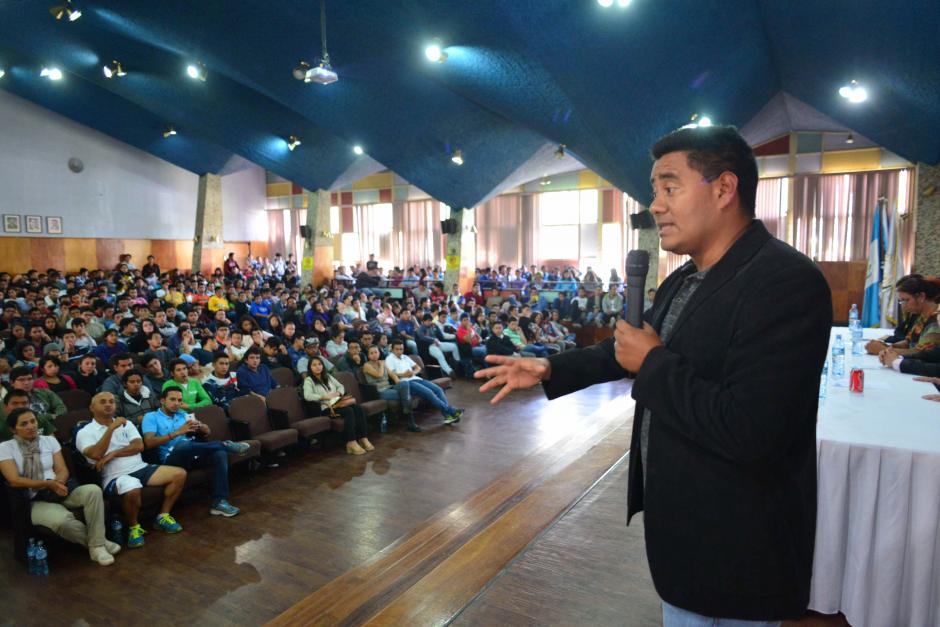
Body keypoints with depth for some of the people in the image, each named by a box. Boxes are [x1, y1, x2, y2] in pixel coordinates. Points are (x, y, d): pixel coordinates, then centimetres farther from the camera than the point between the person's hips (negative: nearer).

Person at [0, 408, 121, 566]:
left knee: (93, 490, -27)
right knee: (62, 520, -36)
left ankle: (97, 545, -20)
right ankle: (96, 541, -8)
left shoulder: (49, 440, 10)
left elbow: (62, 470, 6)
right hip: (33, 500, -4)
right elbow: (14, 480, -10)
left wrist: (57, 483, -18)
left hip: (58, 492, 4)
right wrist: (48, 484, -20)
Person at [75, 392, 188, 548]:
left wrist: (113, 454, -11)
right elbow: (96, 454, -17)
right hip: (115, 477, -6)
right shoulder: (85, 432, 2)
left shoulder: (125, 423, 16)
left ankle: (163, 517, 5)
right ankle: (134, 527, -11)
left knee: (179, 474, -10)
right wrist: (111, 428, -19)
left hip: (141, 468, 6)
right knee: (132, 489, -40)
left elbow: (139, 446, 1)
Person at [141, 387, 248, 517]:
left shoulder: (183, 415, 23)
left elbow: (207, 431, 16)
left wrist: (199, 425, -8)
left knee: (220, 453, -25)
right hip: (172, 459, -5)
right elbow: (149, 442, -11)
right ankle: (226, 445, -20)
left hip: (193, 456, 5)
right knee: (183, 444, -39)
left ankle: (219, 502, -29)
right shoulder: (151, 417, 7)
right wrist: (177, 432, -19)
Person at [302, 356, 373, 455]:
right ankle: (351, 443, -31)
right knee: (348, 411, -33)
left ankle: (363, 438, -25)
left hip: (338, 402, 6)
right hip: (326, 407, -6)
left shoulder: (328, 376, 24)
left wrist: (338, 393, -2)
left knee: (358, 408, -24)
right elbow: (307, 396, -12)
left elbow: (340, 386, 22)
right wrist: (325, 396, -18)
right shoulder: (308, 380, 5)